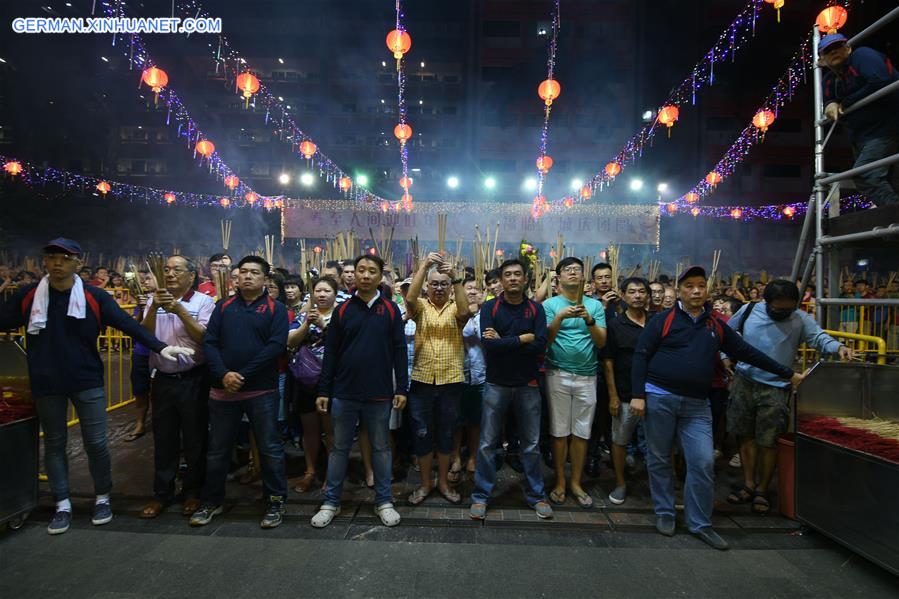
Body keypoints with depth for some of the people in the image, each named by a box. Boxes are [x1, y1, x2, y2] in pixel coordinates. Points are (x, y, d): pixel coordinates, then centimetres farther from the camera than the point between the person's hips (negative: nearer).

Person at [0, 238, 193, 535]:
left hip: (87, 382, -2)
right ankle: (62, 505, 27)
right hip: (46, 384, 2)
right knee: (54, 444, 13)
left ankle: (102, 498, 23)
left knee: (96, 443, 4)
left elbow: (128, 324, -12)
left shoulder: (94, 296, -7)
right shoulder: (27, 296, -1)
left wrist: (160, 347, -22)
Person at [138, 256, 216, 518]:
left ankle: (192, 492, 24)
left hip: (193, 379, -3)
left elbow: (204, 337, -13)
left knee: (194, 439, 8)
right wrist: (154, 308, -15)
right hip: (163, 379, 4)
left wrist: (180, 311, -20)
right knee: (163, 439, 14)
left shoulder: (203, 302, -4)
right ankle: (162, 494, 28)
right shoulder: (155, 301, 8)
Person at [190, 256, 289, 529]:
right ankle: (211, 502, 34)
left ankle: (275, 502, 22)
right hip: (223, 389, 3)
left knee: (270, 448, 5)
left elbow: (276, 345, -12)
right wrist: (224, 374, -14)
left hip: (261, 391, -3)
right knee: (217, 450, 15)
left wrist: (243, 375, -16)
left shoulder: (275, 309, -1)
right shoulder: (223, 306, 9)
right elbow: (209, 342, 2)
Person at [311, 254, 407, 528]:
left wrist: (401, 388, -4)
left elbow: (399, 350, -1)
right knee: (339, 448, 13)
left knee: (381, 448, 12)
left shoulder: (390, 309, 0)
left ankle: (383, 501, 26)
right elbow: (331, 352, 3)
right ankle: (331, 502, 28)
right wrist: (323, 390, 0)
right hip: (344, 393, 1)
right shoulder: (343, 310, 2)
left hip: (380, 394, -1)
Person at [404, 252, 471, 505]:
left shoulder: (455, 308, 3)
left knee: (446, 434, 13)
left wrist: (456, 278, -26)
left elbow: (465, 311, -20)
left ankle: (443, 482, 30)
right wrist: (424, 265, -26)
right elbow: (410, 298, -18)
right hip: (421, 381, 0)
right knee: (422, 434, 8)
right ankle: (425, 483, 26)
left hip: (451, 382, 0)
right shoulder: (421, 307, 3)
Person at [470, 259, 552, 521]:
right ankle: (481, 496, 21)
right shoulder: (490, 307, -4)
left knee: (532, 444, 13)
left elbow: (540, 346, -14)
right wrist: (523, 338, -15)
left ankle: (536, 495, 29)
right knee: (487, 443, 6)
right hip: (496, 384, -1)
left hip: (527, 385, 2)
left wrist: (503, 342, -16)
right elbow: (488, 344, -19)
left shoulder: (535, 309, 0)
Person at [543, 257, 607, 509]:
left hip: (586, 376, 2)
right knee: (559, 431, 5)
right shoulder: (550, 304, 0)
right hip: (558, 374, -2)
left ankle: (576, 483, 23)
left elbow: (602, 342, -1)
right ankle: (560, 482, 19)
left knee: (581, 432, 8)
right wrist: (560, 317, -23)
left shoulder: (595, 305, 6)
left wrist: (589, 320, -18)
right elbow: (546, 339, -8)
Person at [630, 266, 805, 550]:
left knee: (703, 463, 0)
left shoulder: (716, 326, 11)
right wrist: (638, 395, -11)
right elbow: (641, 356, -5)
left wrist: (788, 373, 20)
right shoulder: (663, 320, -3)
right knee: (659, 460, 7)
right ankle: (664, 513, 25)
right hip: (659, 398, -3)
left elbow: (747, 352, 18)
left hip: (697, 405, 3)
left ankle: (700, 523, 17)